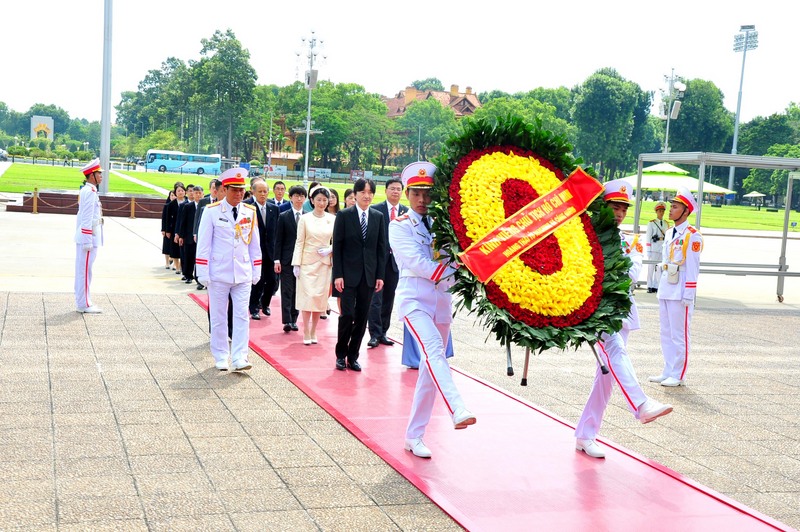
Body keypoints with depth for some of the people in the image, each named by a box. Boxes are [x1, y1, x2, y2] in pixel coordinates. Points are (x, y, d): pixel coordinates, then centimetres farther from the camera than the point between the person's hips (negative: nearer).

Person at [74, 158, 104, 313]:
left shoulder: (86, 190, 16)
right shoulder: (90, 191, -16)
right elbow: (87, 218, -21)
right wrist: (88, 241, -22)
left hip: (83, 237, 10)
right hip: (88, 237, -10)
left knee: (82, 270, 13)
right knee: (85, 270, -6)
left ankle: (82, 302, 18)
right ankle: (84, 304, -2)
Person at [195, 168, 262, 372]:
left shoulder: (250, 212, 5)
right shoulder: (212, 211, -4)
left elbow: (254, 244, 11)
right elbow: (203, 244, -3)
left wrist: (256, 271, 10)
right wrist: (203, 273, -7)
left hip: (243, 274, 2)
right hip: (218, 274, -2)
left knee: (242, 316, -3)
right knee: (218, 318, 6)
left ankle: (239, 358, -1)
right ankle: (221, 358, 16)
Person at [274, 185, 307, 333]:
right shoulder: (284, 216, 1)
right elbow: (278, 240, 0)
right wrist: (277, 260, -6)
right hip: (287, 259, -1)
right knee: (287, 290, -3)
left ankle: (293, 319, 15)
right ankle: (287, 320, -6)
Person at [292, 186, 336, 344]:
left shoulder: (333, 219, 4)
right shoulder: (305, 218, -1)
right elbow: (299, 242, -1)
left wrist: (330, 249, -9)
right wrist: (296, 264, -5)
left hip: (324, 263, 2)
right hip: (307, 262, -2)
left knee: (320, 297, 4)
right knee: (308, 296, -6)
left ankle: (313, 332, 16)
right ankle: (306, 333, 2)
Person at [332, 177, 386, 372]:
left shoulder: (378, 217, 7)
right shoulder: (344, 215, -1)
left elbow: (381, 248, 8)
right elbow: (337, 246, -3)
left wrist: (380, 275, 2)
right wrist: (338, 274, -9)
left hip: (369, 275, 3)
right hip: (349, 274, -3)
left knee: (362, 317, 5)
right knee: (347, 314, -7)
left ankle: (353, 356, 15)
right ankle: (341, 355, 10)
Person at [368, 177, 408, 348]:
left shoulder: (407, 212, 6)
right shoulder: (375, 210, -3)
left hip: (396, 261, 3)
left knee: (389, 299, 10)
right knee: (375, 299, -5)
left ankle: (382, 333, 19)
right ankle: (375, 334, -1)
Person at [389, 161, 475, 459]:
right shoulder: (400, 226, -1)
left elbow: (453, 259, 9)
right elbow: (417, 263, -13)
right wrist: (450, 273, -10)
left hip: (441, 301, 6)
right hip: (414, 299, -5)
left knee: (430, 369, 5)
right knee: (433, 351, -29)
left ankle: (414, 436, 12)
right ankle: (458, 411, -48)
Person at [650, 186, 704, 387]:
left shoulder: (692, 236, -9)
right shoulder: (669, 234, 14)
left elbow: (693, 268, -12)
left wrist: (688, 296, -15)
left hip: (680, 294, -8)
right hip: (665, 292, 8)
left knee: (679, 335, 0)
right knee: (666, 334, 12)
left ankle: (678, 375, 7)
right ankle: (668, 371, 20)